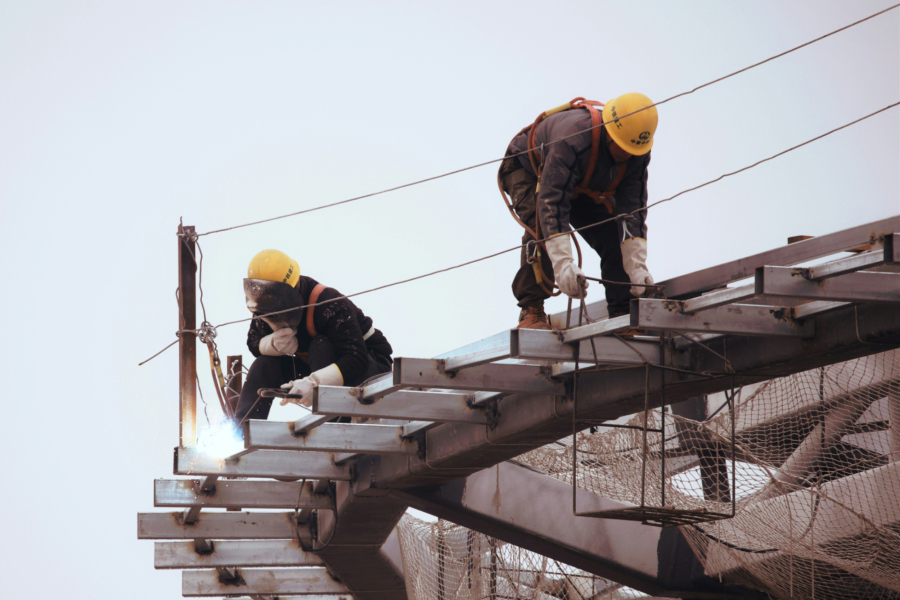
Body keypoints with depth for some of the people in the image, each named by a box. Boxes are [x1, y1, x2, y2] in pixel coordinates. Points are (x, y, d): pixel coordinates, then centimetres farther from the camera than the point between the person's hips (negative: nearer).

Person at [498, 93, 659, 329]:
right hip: (528, 169, -5)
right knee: (542, 227, -31)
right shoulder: (572, 139, -45)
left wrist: (636, 266, -31)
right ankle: (531, 311, -27)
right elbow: (552, 201, -48)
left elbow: (632, 209, -22)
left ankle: (622, 314, -3)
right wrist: (563, 265, -55)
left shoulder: (638, 153, -25)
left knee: (614, 235, -10)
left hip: (584, 188, 6)